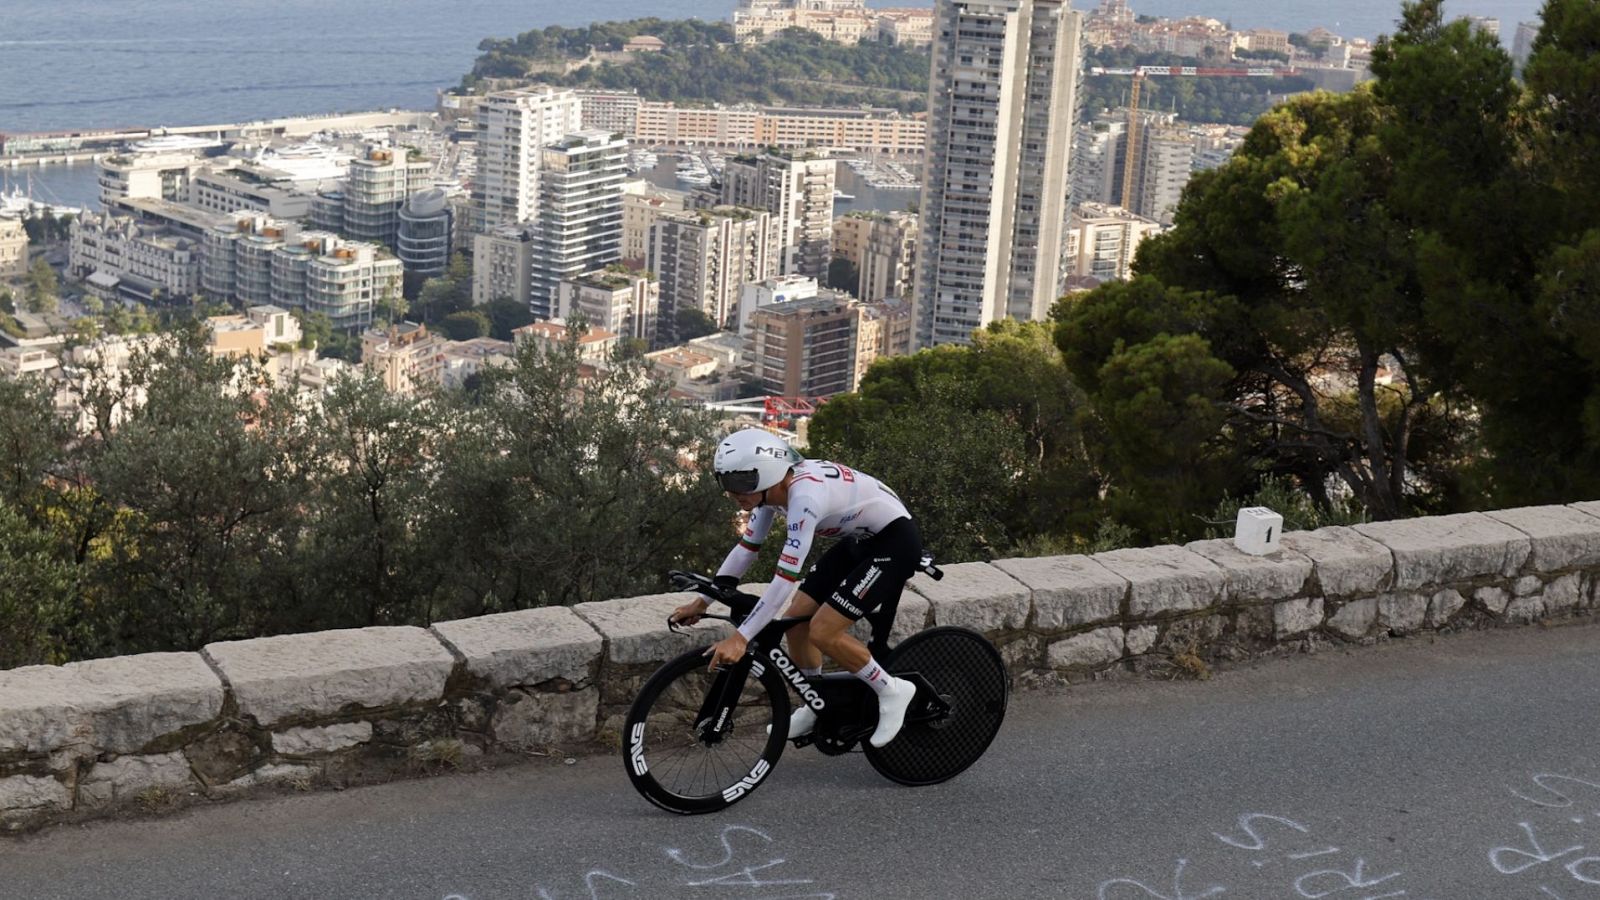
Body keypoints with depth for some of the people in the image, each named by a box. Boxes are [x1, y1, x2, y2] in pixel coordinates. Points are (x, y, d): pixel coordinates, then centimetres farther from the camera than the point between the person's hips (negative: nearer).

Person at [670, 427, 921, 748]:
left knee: (822, 632, -15)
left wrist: (740, 638, -37)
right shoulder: (771, 488, -7)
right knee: (797, 619, 5)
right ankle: (816, 709, 25)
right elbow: (745, 548, 4)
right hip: (862, 539, 9)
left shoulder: (804, 496, -33)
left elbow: (785, 579, -36)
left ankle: (892, 691, 4)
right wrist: (702, 601, 2)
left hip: (896, 541, -9)